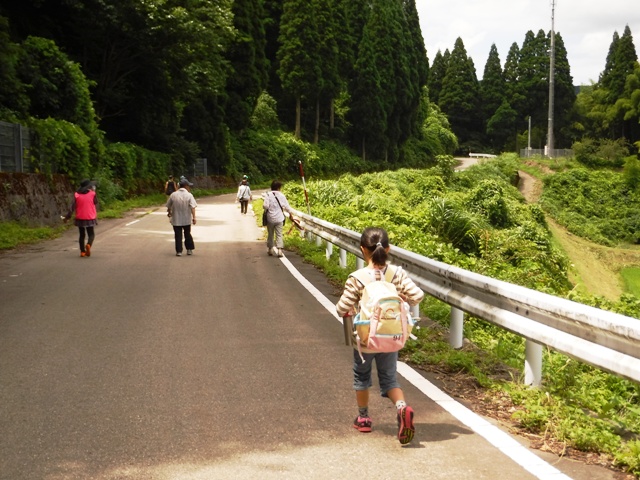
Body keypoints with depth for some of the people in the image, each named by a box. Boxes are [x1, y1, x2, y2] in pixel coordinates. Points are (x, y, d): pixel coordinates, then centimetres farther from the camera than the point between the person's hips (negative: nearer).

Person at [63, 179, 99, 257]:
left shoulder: (77, 195, -1)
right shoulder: (92, 194, -5)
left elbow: (72, 206, -8)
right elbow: (96, 204, 6)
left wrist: (67, 216, -7)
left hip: (80, 218, 2)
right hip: (90, 218, -2)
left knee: (82, 235, 14)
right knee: (91, 234, 8)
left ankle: (82, 251, 9)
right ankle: (89, 245, -22)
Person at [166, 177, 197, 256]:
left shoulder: (173, 195, -2)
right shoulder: (189, 195, -8)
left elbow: (169, 206, 8)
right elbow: (193, 207, -16)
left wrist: (169, 212, 27)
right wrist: (194, 217, -16)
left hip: (176, 220, 0)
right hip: (187, 220, 0)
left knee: (178, 235, 5)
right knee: (187, 234, 15)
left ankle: (179, 251, 2)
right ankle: (189, 249, 19)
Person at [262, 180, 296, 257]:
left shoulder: (268, 195, -8)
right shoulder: (282, 195, -2)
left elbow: (265, 206, -18)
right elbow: (287, 206, 5)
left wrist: (265, 208, 7)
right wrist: (291, 213, 22)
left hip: (270, 218, 0)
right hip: (279, 219, 0)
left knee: (270, 234, 14)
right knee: (279, 235, 3)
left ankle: (270, 249, 25)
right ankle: (279, 250, -8)